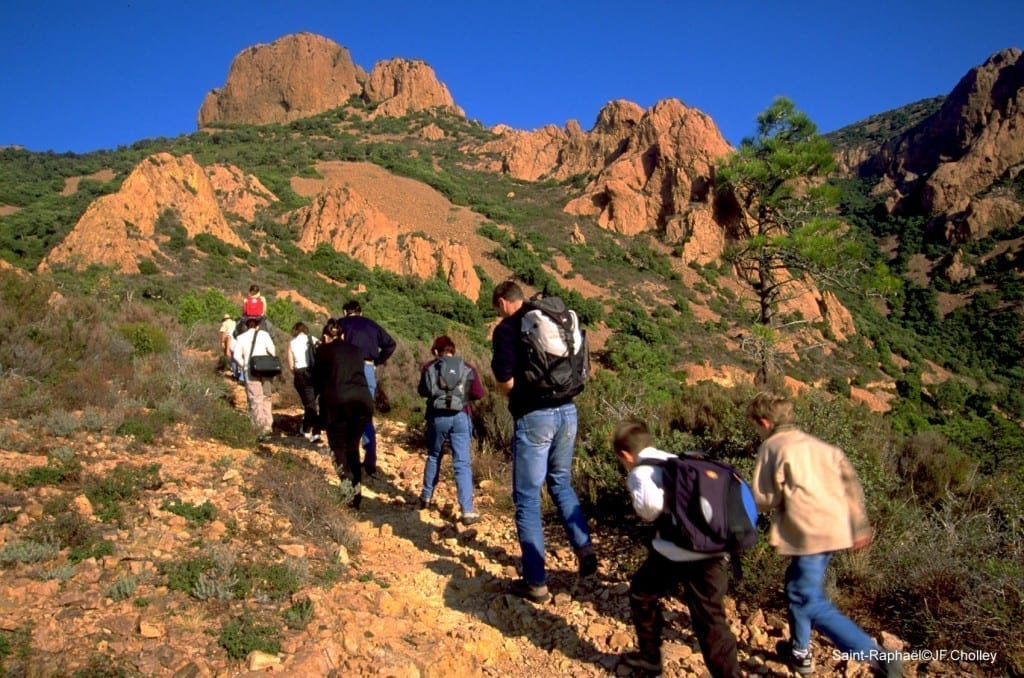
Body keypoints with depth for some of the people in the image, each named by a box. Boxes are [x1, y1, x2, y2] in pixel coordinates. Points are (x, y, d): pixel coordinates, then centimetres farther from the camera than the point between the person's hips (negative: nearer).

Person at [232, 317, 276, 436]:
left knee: (256, 400, 0)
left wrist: (244, 365, 11)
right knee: (266, 397, 13)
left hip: (250, 371, -1)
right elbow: (272, 350, -5)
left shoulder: (241, 337, 10)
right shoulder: (264, 334, 8)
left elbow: (237, 355, -2)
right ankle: (268, 425, 6)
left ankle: (261, 427, -9)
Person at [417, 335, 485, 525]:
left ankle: (426, 497, 36)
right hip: (460, 417, 0)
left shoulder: (429, 367, 5)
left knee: (433, 457, 22)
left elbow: (422, 391, 6)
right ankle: (468, 511, -8)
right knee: (462, 463, -2)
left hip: (437, 416, 1)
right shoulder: (466, 368, 6)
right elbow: (478, 393, 1)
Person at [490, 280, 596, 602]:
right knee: (561, 483, 26)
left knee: (527, 497, 5)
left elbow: (505, 379, -16)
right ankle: (585, 548, 17)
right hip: (567, 411, 6)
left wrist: (513, 393, 5)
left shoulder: (507, 328, -7)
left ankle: (535, 582, 10)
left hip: (534, 417, -6)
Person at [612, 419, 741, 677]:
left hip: (676, 552, -5)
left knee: (641, 593, 22)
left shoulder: (639, 470, 3)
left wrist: (637, 503, 2)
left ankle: (649, 656, 37)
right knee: (711, 619, 10)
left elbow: (652, 504, -18)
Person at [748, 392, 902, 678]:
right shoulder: (819, 445, 17)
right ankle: (800, 651, 33)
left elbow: (764, 499, -7)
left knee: (811, 602, -7)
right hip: (836, 527, 9)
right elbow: (850, 481, 13)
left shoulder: (772, 446, -4)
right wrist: (859, 525, 16)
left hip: (810, 531, -9)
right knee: (797, 585, 24)